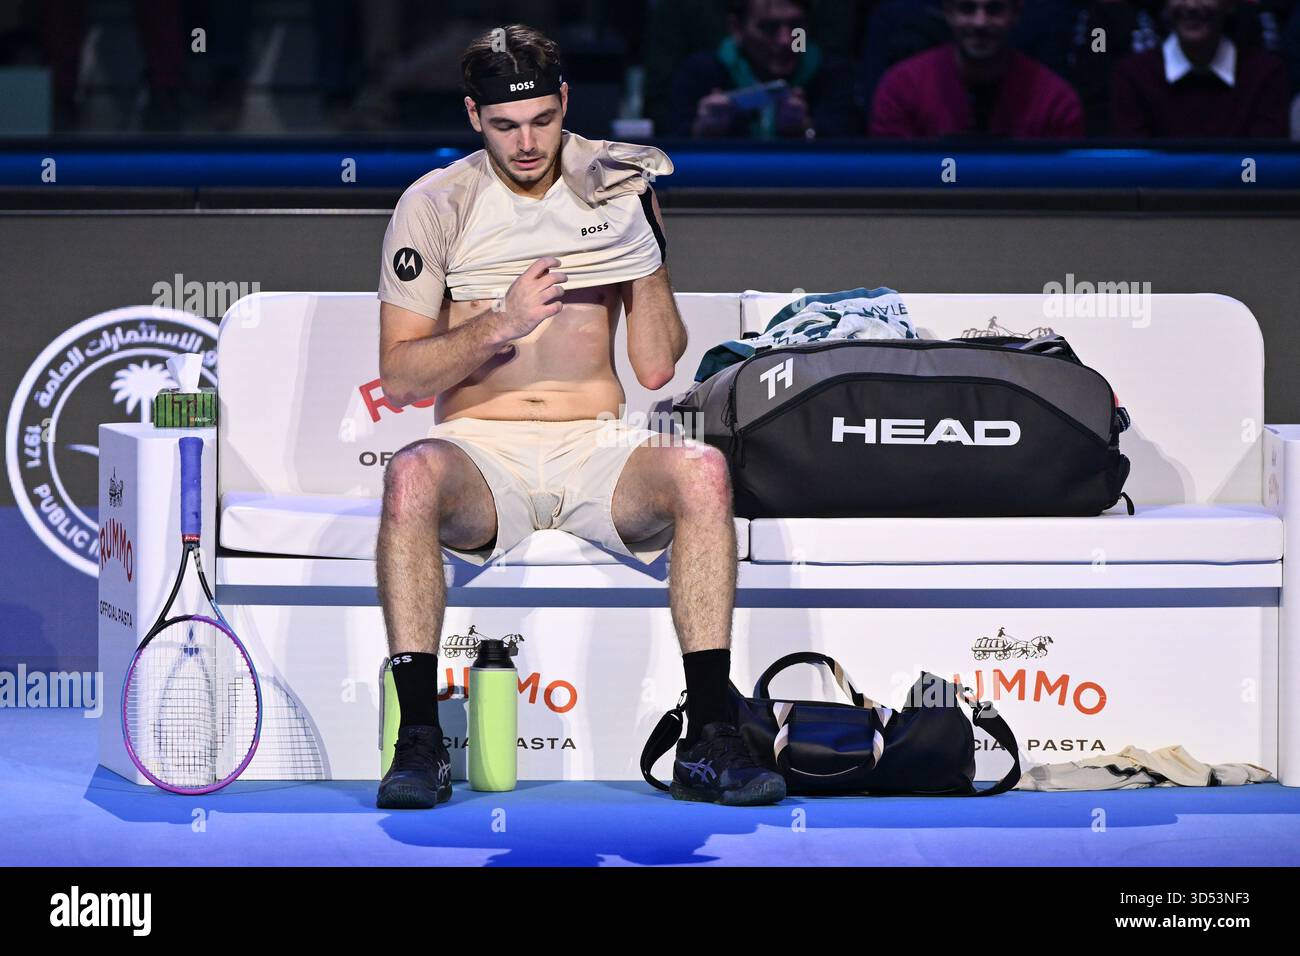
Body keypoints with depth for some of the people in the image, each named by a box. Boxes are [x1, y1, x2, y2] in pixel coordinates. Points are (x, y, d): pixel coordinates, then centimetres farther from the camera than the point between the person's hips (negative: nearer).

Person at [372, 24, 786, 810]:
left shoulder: (613, 189, 10)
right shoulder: (436, 206, 4)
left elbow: (656, 367, 7)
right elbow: (399, 378, -1)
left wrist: (649, 241, -6)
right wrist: (500, 326, -16)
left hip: (597, 448, 1)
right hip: (480, 447, -1)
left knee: (702, 471, -31)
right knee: (412, 478, -37)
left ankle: (709, 742, -30)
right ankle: (419, 740, -33)